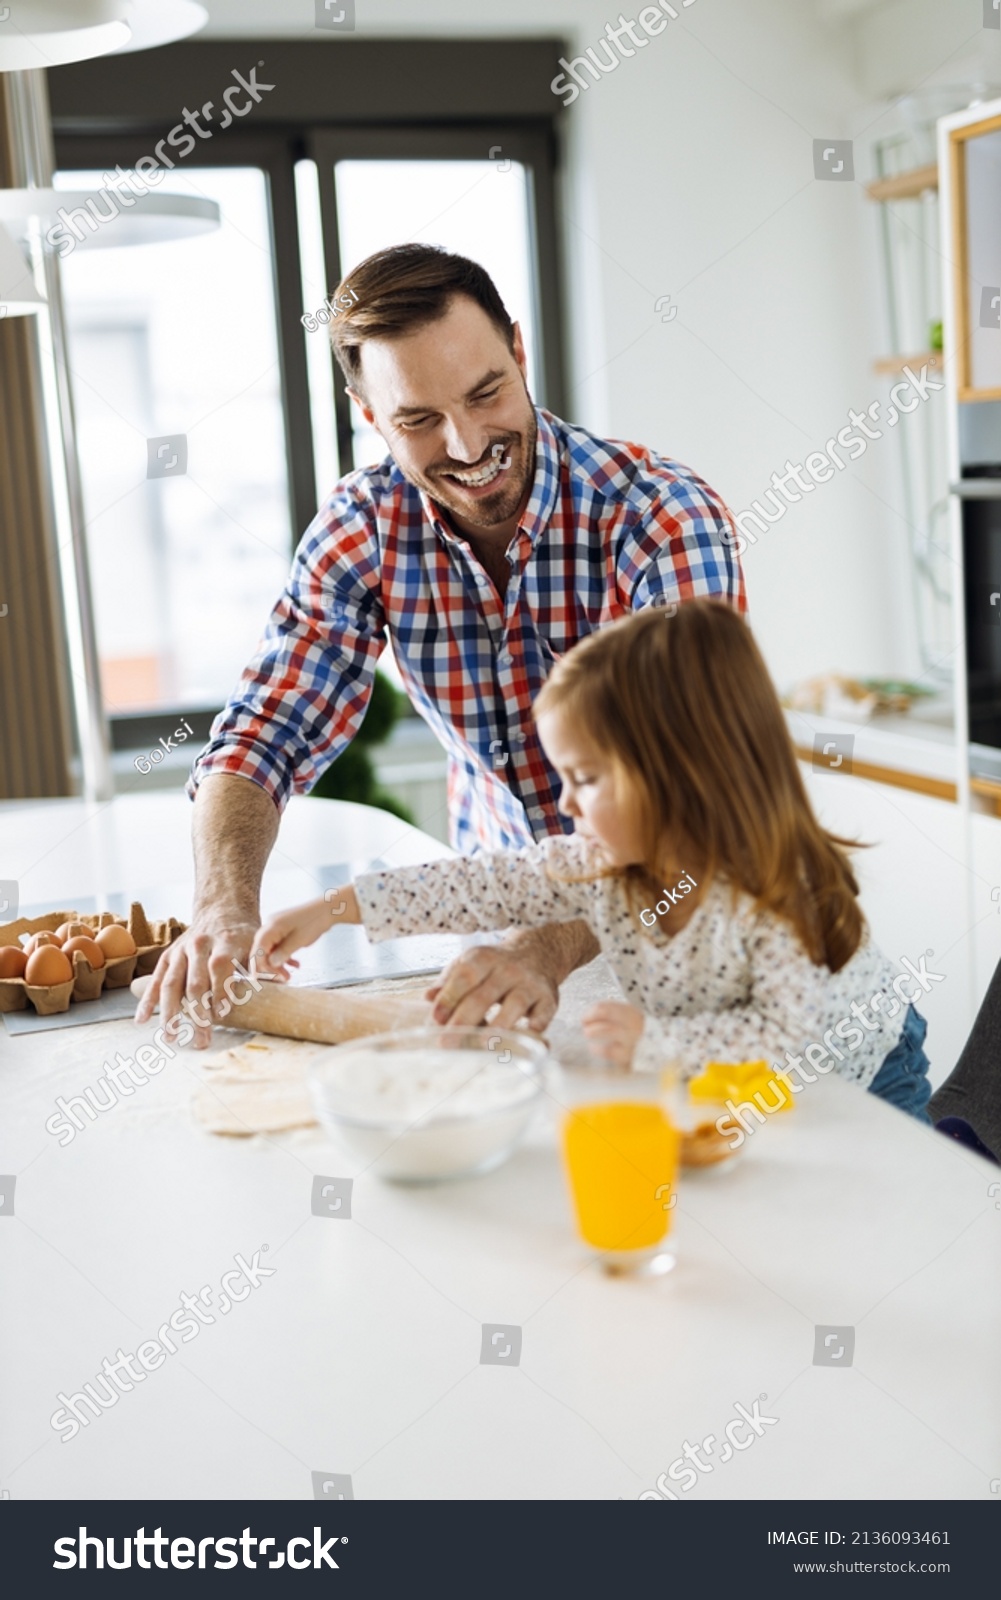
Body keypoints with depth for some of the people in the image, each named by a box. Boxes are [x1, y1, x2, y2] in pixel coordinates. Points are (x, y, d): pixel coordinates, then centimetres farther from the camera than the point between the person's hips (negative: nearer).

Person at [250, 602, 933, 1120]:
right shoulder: (604, 863, -14)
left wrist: (655, 1043, -36)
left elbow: (795, 1039, -38)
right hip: (736, 1093, 7)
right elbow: (489, 884, -10)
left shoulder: (780, 899, -36)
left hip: (864, 1084, -6)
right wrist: (334, 909, -11)